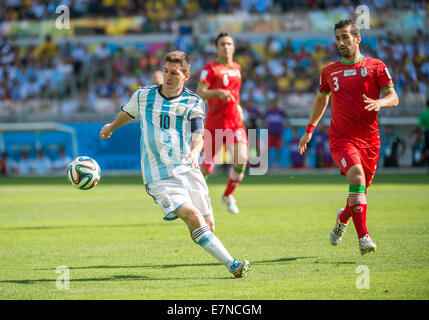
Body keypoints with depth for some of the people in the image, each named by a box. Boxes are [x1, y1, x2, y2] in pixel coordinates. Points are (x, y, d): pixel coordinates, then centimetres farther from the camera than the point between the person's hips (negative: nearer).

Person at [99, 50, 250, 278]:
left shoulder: (193, 103, 4)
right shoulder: (143, 96, 7)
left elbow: (198, 135, -9)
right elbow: (127, 113, 29)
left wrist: (195, 150, -32)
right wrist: (111, 127, 48)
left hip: (188, 171, 2)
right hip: (159, 177, -2)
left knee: (209, 226, -8)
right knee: (194, 217, -23)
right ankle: (232, 265, -28)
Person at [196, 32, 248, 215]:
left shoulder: (237, 68, 16)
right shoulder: (210, 68, -4)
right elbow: (199, 93, -15)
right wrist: (218, 92, -30)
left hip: (235, 122, 5)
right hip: (215, 123, -5)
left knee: (241, 158, -16)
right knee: (206, 167, -4)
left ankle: (228, 195, 7)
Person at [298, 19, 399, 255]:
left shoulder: (376, 67, 2)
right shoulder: (329, 71, 10)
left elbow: (393, 98, -1)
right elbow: (321, 99, 25)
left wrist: (379, 102, -23)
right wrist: (309, 130, 23)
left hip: (369, 139, 1)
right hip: (341, 138, -1)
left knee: (361, 191, 9)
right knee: (357, 176, -26)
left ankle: (343, 218, 44)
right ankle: (363, 237, -27)